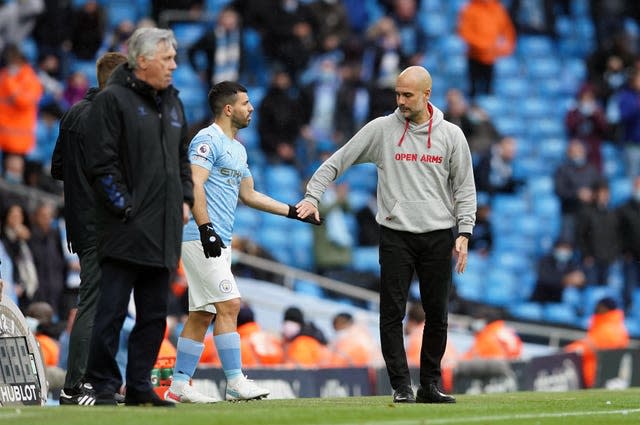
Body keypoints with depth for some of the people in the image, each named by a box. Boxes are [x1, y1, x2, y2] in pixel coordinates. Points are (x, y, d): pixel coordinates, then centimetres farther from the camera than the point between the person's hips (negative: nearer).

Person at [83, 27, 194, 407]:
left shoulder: (172, 102, 18)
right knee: (112, 312, -6)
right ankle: (104, 387, -2)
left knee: (154, 315, 8)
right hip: (126, 230, -7)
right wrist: (124, 207, -14)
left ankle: (140, 386, 14)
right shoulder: (113, 100, -6)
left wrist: (185, 200, 13)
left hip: (164, 230, 7)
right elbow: (102, 162, -11)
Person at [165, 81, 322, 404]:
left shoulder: (238, 148, 22)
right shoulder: (208, 140, -9)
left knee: (202, 314, 7)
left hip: (218, 241, 10)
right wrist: (205, 228, -28)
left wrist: (294, 211, 27)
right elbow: (194, 184, -19)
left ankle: (179, 386, 9)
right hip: (201, 237, -10)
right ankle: (235, 382, -13)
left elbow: (248, 195, 30)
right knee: (229, 304, -13)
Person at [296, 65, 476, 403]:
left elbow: (464, 187, 8)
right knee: (392, 312, -6)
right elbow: (337, 161, 5)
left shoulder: (451, 135, 5)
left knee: (437, 313, 4)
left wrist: (463, 233, -1)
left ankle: (430, 385, 14)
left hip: (438, 235, 1)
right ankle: (401, 386, -2)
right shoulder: (381, 129, 2)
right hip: (396, 235, -1)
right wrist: (312, 196, -6)